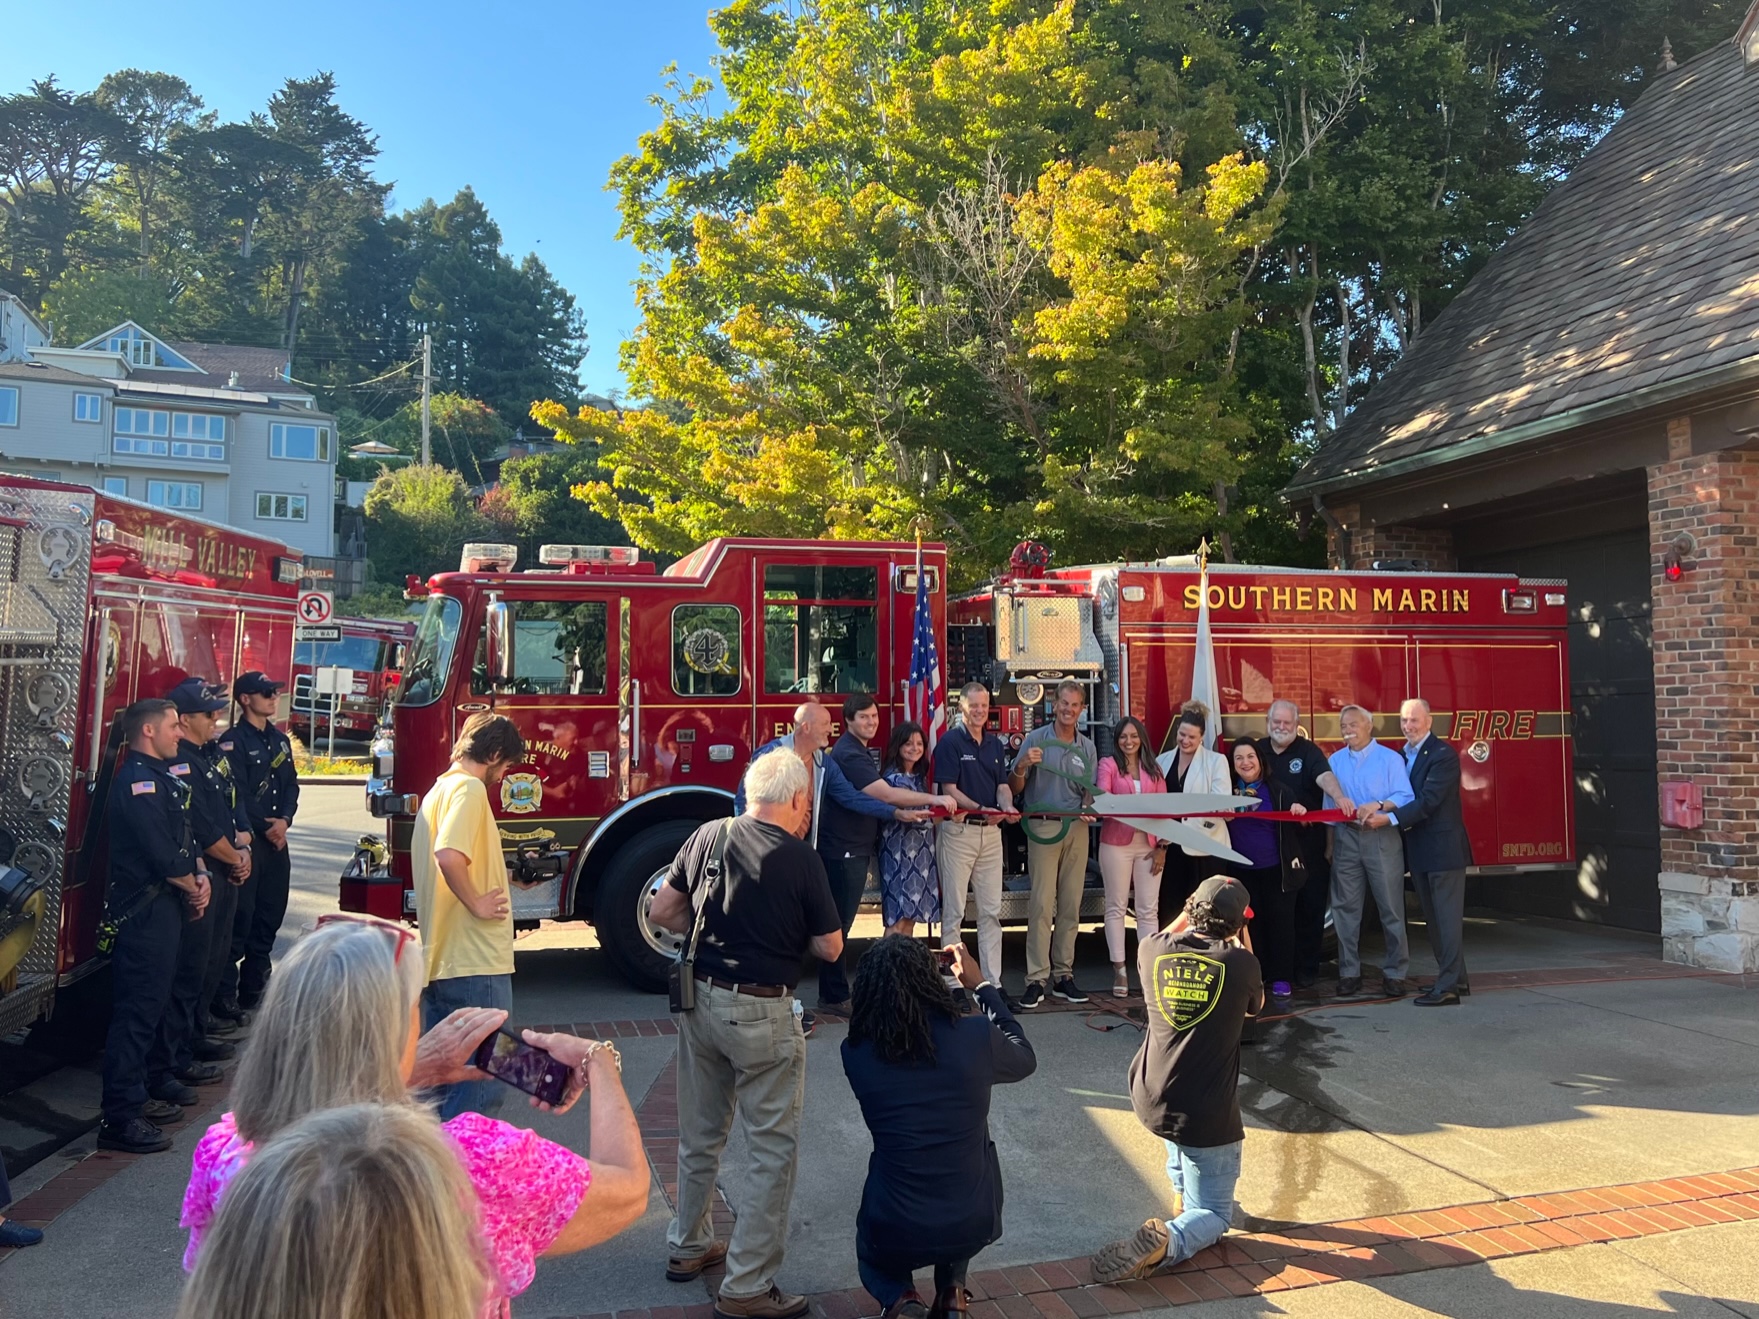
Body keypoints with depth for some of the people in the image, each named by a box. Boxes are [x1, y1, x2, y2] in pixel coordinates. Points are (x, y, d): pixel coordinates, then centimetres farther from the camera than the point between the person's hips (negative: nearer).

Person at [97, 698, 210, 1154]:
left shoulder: (162, 777, 15)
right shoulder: (137, 781, -17)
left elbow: (185, 837, 17)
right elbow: (163, 855, -21)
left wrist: (199, 875, 0)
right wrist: (192, 889, -6)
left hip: (167, 904, 11)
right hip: (143, 909, -11)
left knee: (155, 1001, 18)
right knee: (137, 1009, -8)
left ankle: (142, 1092, 29)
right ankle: (120, 1119, -3)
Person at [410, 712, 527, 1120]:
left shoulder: (439, 788, 17)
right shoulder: (469, 788, -13)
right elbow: (449, 856, -29)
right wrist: (477, 903, -17)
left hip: (439, 959, 10)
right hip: (475, 963, -10)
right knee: (484, 1088, -4)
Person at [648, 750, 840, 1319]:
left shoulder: (707, 836, -1)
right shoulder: (800, 859, -14)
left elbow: (662, 912, 6)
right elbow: (830, 948, -6)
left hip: (700, 1000, 6)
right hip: (760, 1012, -6)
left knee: (700, 1135, 22)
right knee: (773, 1149, 7)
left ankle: (689, 1246, 40)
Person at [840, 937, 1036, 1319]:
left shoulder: (855, 1053, -12)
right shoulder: (976, 1035, -14)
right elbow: (1025, 1059, 10)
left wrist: (886, 969, 15)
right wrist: (981, 985, 16)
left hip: (894, 1235, 0)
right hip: (975, 1225, 0)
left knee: (871, 1251, 35)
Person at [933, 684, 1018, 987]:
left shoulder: (996, 745, 13)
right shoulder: (950, 743, -5)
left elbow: (1002, 785, 9)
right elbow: (949, 789, -12)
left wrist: (1007, 806, -13)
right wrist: (981, 809, -25)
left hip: (990, 832, 6)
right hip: (957, 829, -6)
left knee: (991, 910, 8)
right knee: (953, 910, 0)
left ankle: (993, 980, 15)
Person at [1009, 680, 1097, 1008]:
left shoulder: (1087, 747, 13)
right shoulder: (1035, 739, 1)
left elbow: (1090, 792, 16)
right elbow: (1014, 787, 0)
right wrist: (1022, 765, -20)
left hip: (1077, 828, 4)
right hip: (1044, 827, -4)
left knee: (1071, 905, 6)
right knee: (1042, 904, -8)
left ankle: (1063, 975, 15)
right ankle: (1036, 979, -5)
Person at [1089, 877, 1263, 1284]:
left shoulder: (1153, 951, -6)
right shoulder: (1239, 963, -13)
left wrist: (1186, 916, 25)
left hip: (1150, 1101, 4)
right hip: (1206, 1116, -4)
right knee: (1213, 1215, 15)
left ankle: (1183, 1196, 35)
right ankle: (1167, 1239, -16)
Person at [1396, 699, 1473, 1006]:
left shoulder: (1444, 755, -13)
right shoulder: (1402, 756, 13)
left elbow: (1429, 800, -22)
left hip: (1444, 848, -9)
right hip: (1419, 851, 9)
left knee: (1448, 917, -6)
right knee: (1433, 918, 15)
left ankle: (1448, 988, -4)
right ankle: (1454, 977, 25)